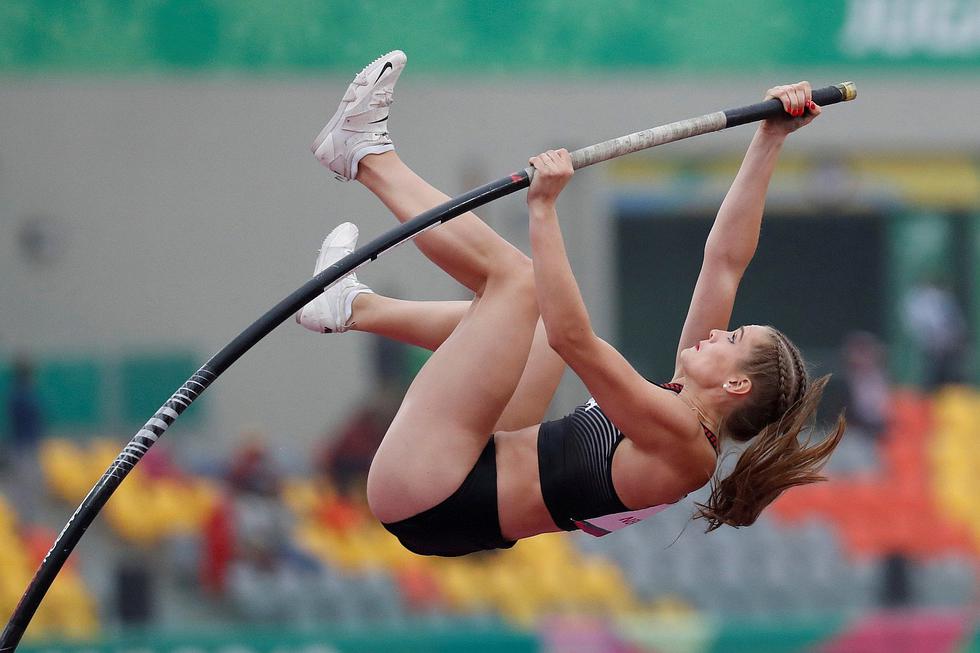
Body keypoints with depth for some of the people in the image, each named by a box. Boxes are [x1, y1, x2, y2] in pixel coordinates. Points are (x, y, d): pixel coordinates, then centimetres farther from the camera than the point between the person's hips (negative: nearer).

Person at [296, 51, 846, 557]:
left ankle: (367, 155, 2)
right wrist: (769, 143, 4)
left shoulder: (680, 437, -20)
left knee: (517, 278, -14)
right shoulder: (688, 417, 4)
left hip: (425, 504, -10)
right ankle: (356, 307, 27)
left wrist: (543, 207, -36)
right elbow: (726, 260, 7)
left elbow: (572, 339, -34)